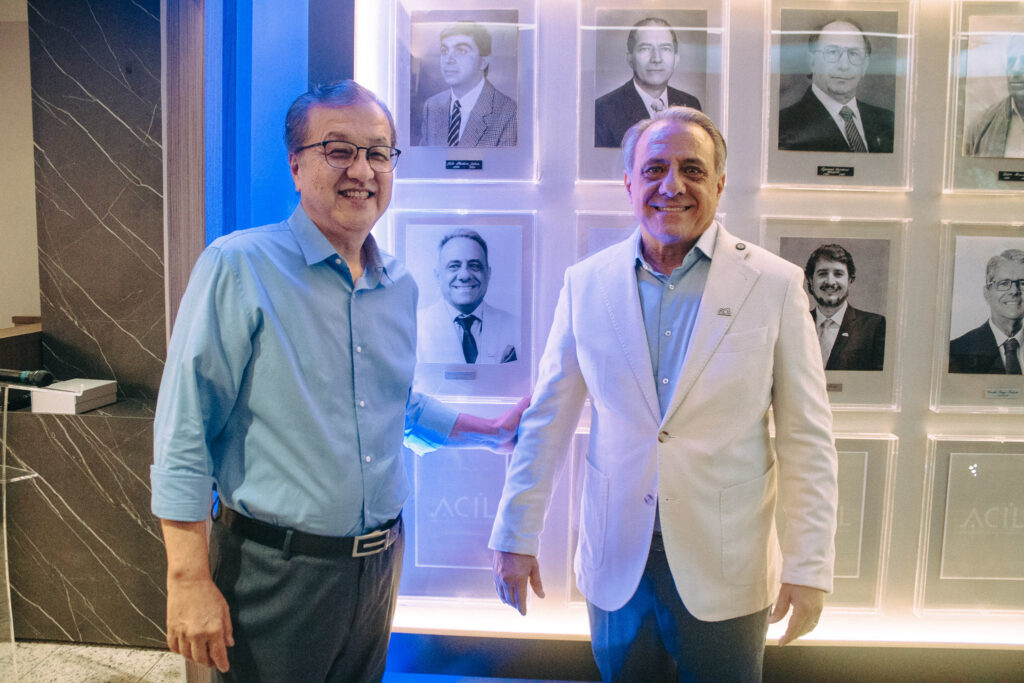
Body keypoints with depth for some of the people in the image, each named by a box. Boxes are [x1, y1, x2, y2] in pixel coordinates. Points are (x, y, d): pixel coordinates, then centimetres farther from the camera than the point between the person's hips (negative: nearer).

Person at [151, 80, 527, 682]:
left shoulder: (401, 286, 5)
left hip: (380, 562, 6)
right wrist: (189, 579, -16)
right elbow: (183, 432, -15)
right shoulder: (238, 267, -14)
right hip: (275, 572, -6)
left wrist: (493, 432, 14)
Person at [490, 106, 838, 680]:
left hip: (725, 573, -1)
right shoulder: (586, 283, -2)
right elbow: (547, 421, 2)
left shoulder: (775, 285, -7)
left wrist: (809, 566, -4)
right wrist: (516, 537, 2)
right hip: (615, 565, 2)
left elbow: (807, 439, -4)